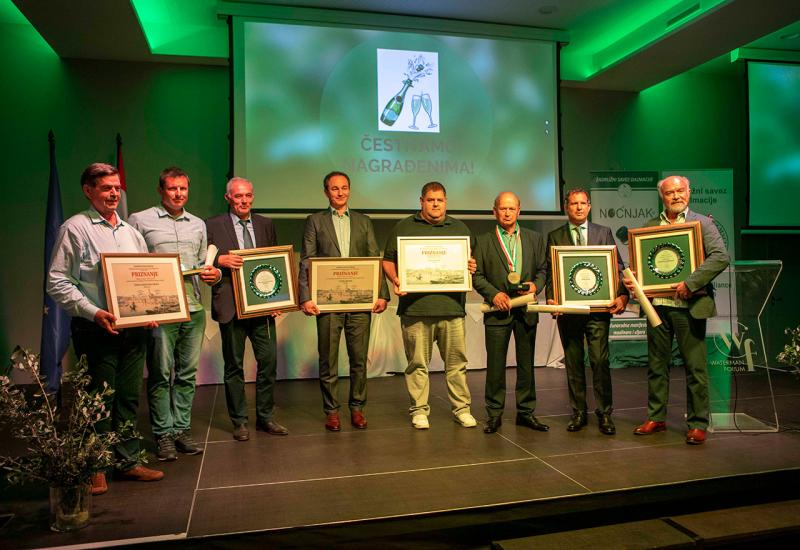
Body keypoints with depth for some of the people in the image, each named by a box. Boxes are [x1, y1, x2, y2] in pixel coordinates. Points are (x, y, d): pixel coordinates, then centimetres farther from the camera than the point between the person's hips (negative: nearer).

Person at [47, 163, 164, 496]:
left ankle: (128, 460, 22)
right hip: (97, 329, -5)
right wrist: (93, 312, -18)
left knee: (129, 397, 11)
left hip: (134, 328, 6)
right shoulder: (75, 228, -3)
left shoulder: (131, 232, 16)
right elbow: (57, 282, -8)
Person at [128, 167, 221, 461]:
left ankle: (182, 428, 18)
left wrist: (213, 273, 0)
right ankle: (163, 433, 12)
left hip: (194, 308, 4)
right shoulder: (140, 221, 3)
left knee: (187, 373, 8)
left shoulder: (198, 224, 17)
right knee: (160, 374, 1)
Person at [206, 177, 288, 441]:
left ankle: (266, 417, 21)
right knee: (234, 365, 7)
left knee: (269, 360, 5)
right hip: (231, 306, -3)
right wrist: (220, 260, -20)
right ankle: (239, 421, 20)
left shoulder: (265, 225, 11)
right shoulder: (213, 226, 1)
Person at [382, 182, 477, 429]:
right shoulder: (404, 228, 10)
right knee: (418, 363, 4)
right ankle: (419, 410, 16)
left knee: (457, 361, 5)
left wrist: (471, 268, -2)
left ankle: (461, 408, 17)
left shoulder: (459, 228, 16)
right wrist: (395, 279, -11)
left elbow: (471, 260, 21)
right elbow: (388, 261, 8)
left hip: (452, 305, 2)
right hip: (415, 307, -1)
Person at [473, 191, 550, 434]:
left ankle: (526, 412, 20)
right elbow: (477, 276, 0)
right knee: (495, 365, 1)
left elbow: (543, 269, 10)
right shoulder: (484, 241, 4)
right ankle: (494, 414, 12)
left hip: (526, 309, 2)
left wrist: (536, 285, -9)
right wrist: (494, 294, -13)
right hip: (498, 309, -2)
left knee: (526, 363, 9)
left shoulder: (535, 238, 12)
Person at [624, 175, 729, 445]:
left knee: (695, 368, 3)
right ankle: (656, 418, 24)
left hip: (688, 306, -3)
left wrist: (690, 283, -20)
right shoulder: (649, 226, 12)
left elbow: (721, 257, -11)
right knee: (656, 366, 11)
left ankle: (697, 424, 15)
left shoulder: (703, 223, 1)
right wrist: (630, 279, -6)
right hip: (657, 305, 4)